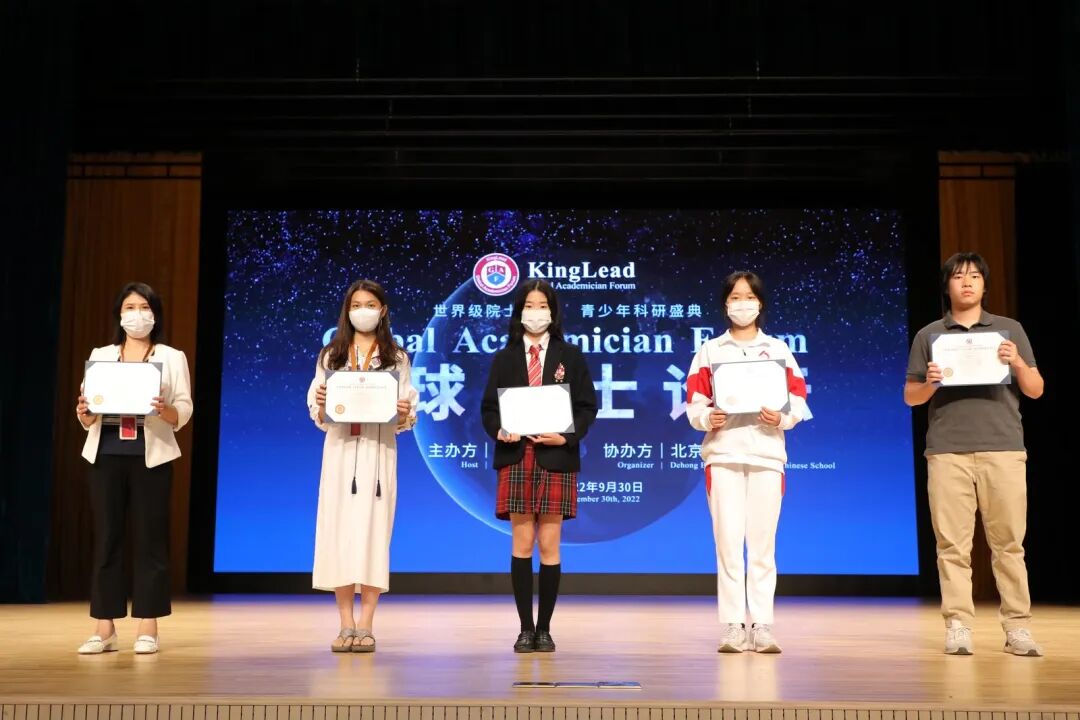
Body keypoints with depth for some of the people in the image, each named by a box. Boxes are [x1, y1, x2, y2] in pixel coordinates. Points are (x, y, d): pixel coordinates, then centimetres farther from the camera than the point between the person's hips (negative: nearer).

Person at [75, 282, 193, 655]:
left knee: (149, 539, -2)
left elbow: (184, 412, 0)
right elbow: (88, 418, 10)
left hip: (151, 456, -2)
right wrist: (83, 412, -13)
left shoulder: (171, 357, 8)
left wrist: (164, 409, -21)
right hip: (107, 454, 2)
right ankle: (105, 629, 6)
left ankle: (148, 629, 2)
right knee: (106, 538, 1)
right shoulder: (100, 356, 14)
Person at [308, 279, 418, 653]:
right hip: (340, 450, 1)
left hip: (378, 451, -1)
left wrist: (404, 414, -17)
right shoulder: (330, 355, 10)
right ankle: (346, 625, 7)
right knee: (339, 530, -1)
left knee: (373, 529, -4)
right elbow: (318, 415, 7)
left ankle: (366, 626, 2)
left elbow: (407, 416, 4)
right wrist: (320, 404, -13)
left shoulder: (396, 358, 7)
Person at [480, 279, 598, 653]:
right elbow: (489, 408, 7)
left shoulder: (570, 356, 7)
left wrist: (567, 436, -12)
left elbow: (587, 406, 4)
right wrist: (499, 432, -14)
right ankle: (526, 628, 8)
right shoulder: (504, 358, 9)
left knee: (549, 545, 1)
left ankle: (545, 629, 10)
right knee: (522, 544, 1)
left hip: (556, 458, 0)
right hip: (516, 457, 1)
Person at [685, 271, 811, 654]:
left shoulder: (778, 350, 14)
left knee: (762, 543, -1)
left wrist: (782, 418, -12)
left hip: (767, 453, 1)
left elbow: (798, 399, 8)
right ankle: (731, 626, 0)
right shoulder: (709, 351, 13)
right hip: (723, 453, 0)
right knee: (728, 540, -5)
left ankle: (762, 626, 3)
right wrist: (707, 419, -14)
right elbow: (694, 402, 7)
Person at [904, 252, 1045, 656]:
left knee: (1008, 542, -1)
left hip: (1003, 449, 0)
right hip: (947, 452, 0)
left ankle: (1017, 627, 3)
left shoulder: (1010, 330, 14)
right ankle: (958, 627, 0)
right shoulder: (929, 335, 13)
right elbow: (910, 397, 12)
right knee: (952, 544, -3)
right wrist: (929, 384, -9)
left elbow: (1036, 390, 11)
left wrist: (1018, 363, -8)